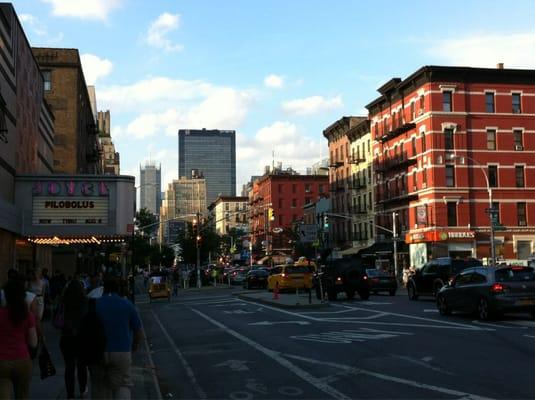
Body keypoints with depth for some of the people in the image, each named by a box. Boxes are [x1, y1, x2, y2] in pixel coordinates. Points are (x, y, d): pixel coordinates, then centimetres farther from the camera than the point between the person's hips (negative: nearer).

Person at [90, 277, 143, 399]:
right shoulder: (127, 305, 0)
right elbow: (138, 332, 3)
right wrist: (134, 345, 21)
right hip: (122, 352, -1)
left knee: (99, 386, 13)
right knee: (122, 386, 3)